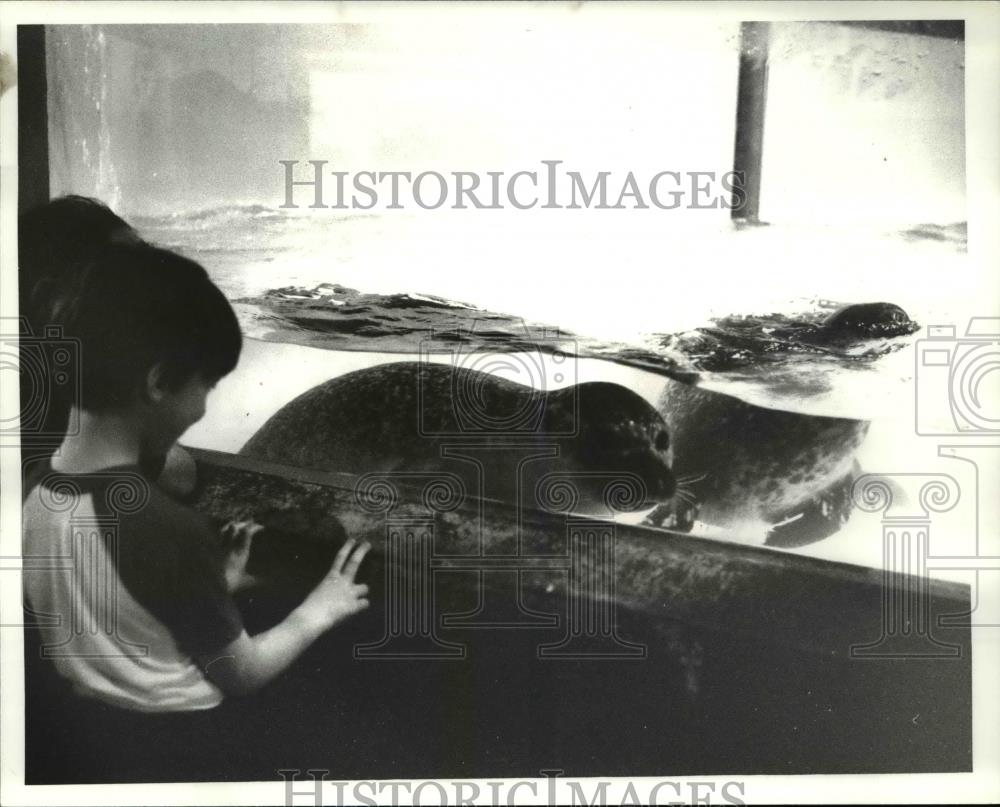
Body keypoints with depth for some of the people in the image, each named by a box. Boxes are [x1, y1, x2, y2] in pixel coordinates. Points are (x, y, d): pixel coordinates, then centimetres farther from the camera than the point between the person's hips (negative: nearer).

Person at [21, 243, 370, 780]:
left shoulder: (36, 498, -6)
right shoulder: (168, 530, -28)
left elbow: (119, 626, 5)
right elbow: (241, 673, -13)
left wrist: (211, 592, 6)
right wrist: (319, 611, 1)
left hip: (82, 739, 8)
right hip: (170, 748, -8)